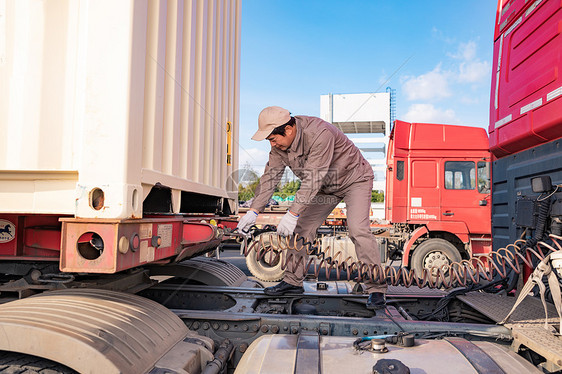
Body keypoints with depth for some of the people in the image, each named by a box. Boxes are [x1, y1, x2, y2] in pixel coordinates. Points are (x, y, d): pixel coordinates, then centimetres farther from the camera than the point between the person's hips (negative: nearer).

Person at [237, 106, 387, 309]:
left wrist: (293, 213, -44)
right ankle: (293, 281, 15)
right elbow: (270, 176, -9)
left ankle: (376, 289, -12)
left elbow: (313, 179, -40)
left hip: (355, 179, -7)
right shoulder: (280, 143, -11)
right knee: (302, 227, 3)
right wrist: (253, 211, -15)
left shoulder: (319, 134, -36)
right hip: (326, 187, 7)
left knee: (358, 230, -22)